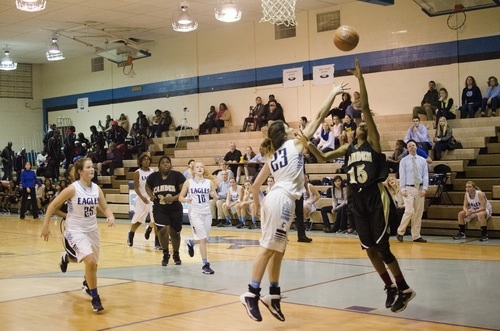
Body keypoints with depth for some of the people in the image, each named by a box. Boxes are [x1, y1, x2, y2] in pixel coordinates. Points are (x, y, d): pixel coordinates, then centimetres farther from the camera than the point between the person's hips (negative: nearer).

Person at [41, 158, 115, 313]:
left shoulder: (96, 188, -2)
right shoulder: (73, 189, -16)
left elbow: (105, 208, 5)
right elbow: (52, 206, -9)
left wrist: (110, 216, -17)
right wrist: (46, 226, -9)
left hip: (92, 230, 6)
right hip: (75, 230, -6)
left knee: (93, 264, 18)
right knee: (90, 261, -24)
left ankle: (87, 284, 52)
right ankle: (94, 298, -9)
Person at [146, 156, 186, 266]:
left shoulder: (177, 175, -10)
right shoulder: (153, 176, -2)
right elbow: (147, 187, 18)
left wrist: (173, 198, -26)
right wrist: (151, 196, -1)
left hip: (175, 209, 0)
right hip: (159, 209, 1)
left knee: (175, 233, 12)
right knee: (162, 230, -16)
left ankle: (176, 255, 37)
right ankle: (165, 254, 8)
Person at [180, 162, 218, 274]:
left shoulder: (209, 182, 5)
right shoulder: (188, 182, 0)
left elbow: (215, 198, 11)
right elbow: (180, 197, 4)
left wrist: (214, 195, -12)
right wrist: (187, 200, -17)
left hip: (207, 213, 4)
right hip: (194, 213, -4)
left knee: (205, 239, 11)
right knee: (203, 238, -14)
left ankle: (190, 242, 44)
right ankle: (205, 265, -6)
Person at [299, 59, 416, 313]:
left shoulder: (373, 142, -2)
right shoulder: (349, 148, 15)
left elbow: (365, 108, -12)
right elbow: (323, 157, 18)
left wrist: (360, 79, -17)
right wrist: (307, 143, 3)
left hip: (375, 197, -6)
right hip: (358, 199, 7)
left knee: (382, 248, -6)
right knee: (369, 248, 9)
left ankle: (404, 290, 8)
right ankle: (390, 287, 25)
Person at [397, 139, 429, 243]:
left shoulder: (422, 160, 9)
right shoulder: (404, 161, 2)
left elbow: (425, 175, 5)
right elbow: (402, 176, -2)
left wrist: (425, 188, -6)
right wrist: (403, 189, -10)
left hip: (420, 189, 3)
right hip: (409, 189, -3)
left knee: (418, 213, 4)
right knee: (410, 211, -15)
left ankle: (416, 236, 10)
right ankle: (400, 232, 2)